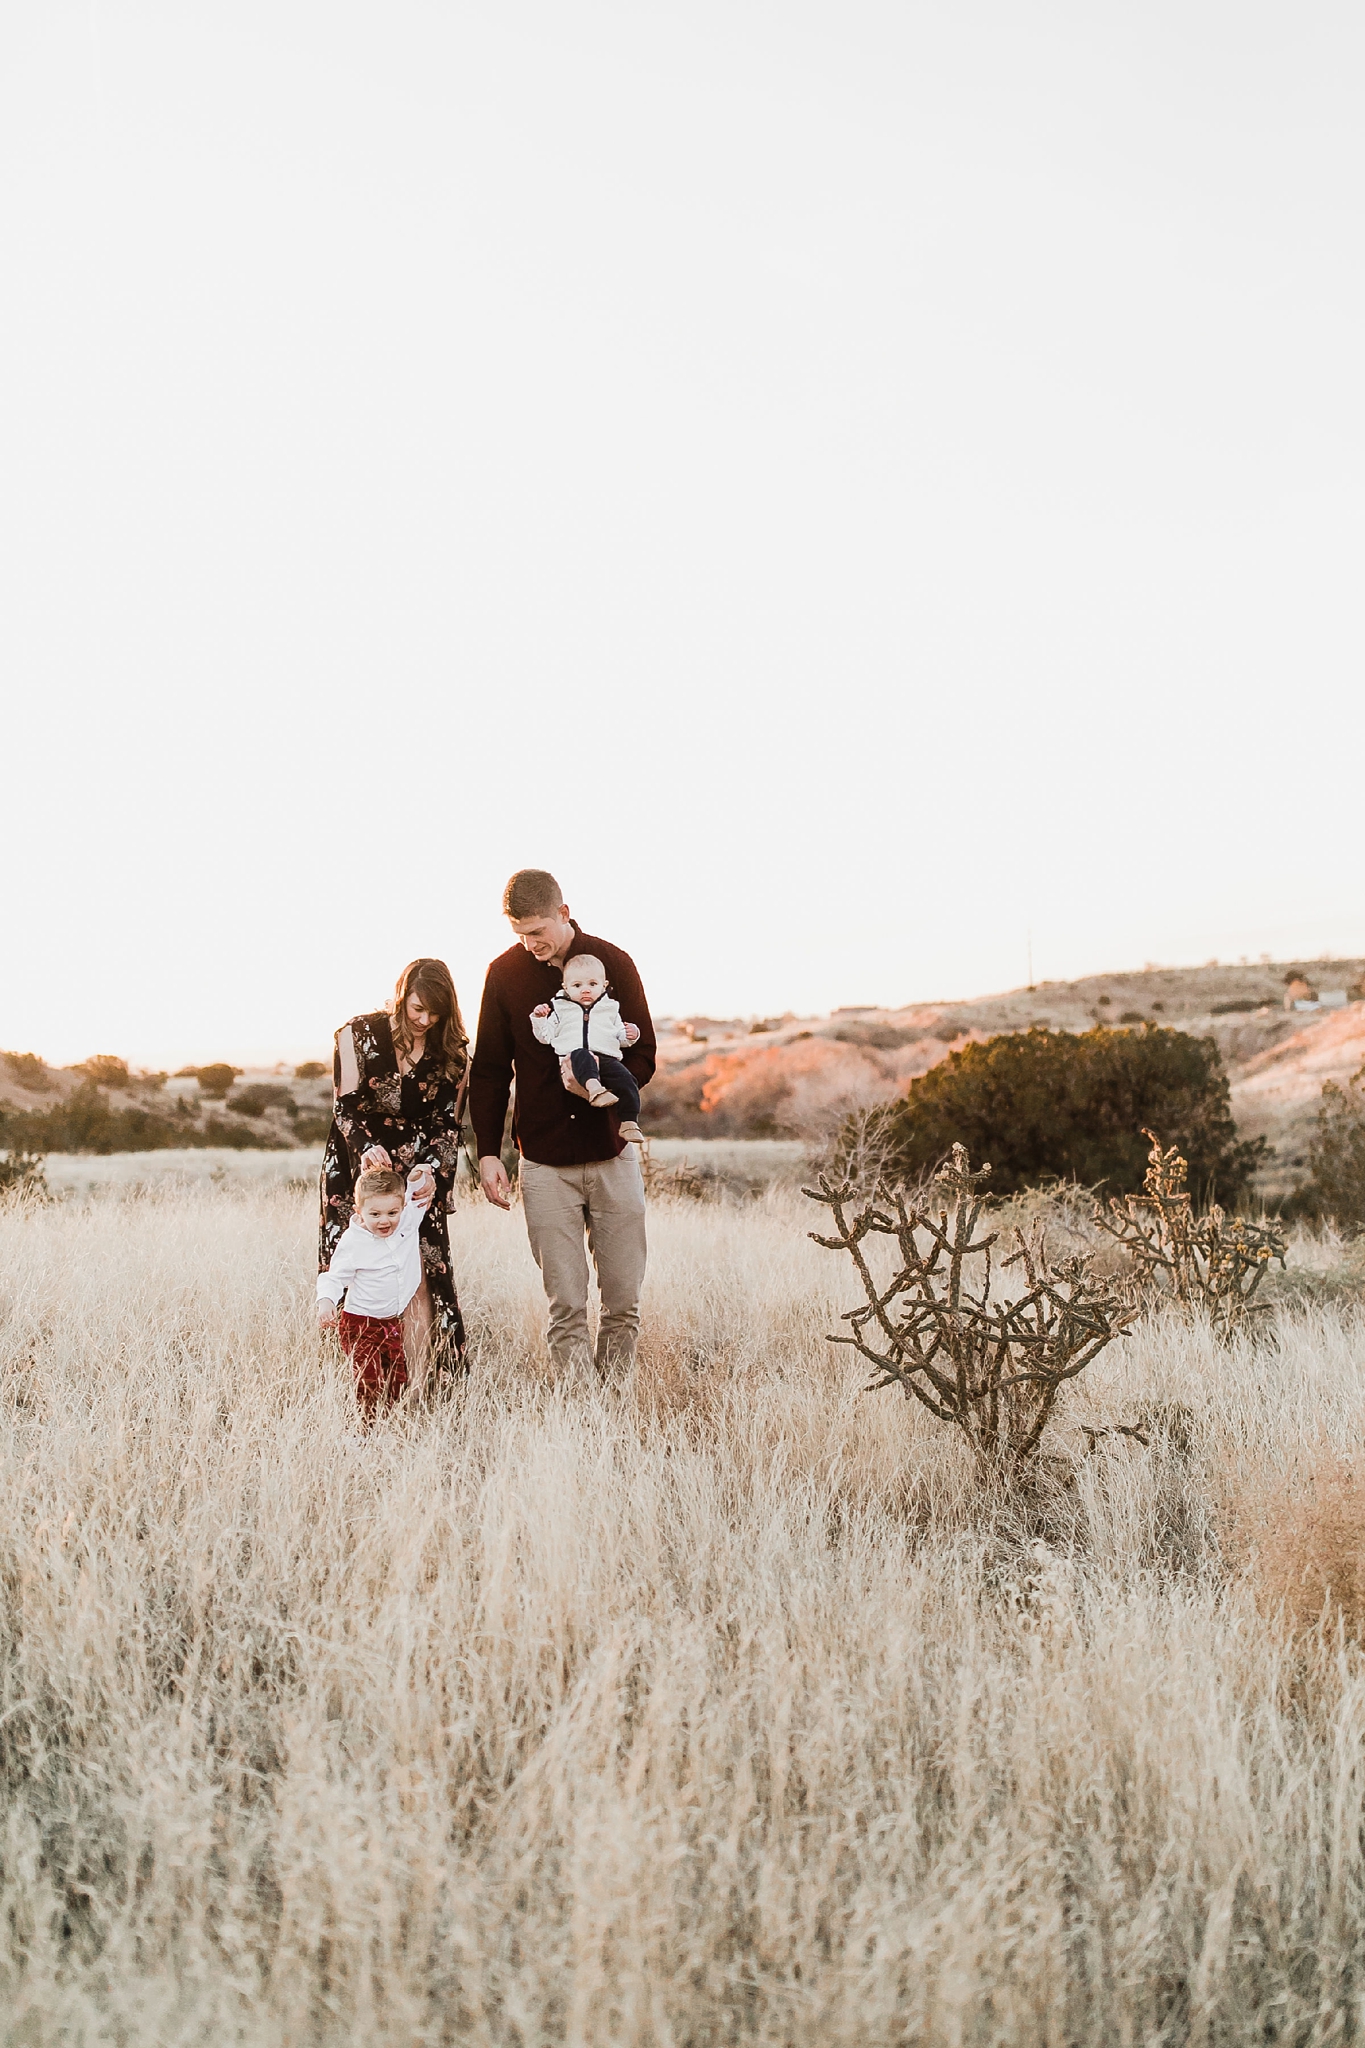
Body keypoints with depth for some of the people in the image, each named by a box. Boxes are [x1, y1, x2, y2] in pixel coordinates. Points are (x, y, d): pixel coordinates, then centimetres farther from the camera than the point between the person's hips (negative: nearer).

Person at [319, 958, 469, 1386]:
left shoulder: (452, 1053, 0)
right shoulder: (359, 1035, -4)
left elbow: (448, 1125, 1)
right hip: (357, 1172, -1)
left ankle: (419, 1387, -6)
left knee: (417, 1278, -9)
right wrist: (366, 1147, -24)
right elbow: (344, 1108, -5)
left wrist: (431, 1171, -16)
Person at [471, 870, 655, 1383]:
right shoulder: (504, 973, 2)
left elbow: (644, 1056, 3)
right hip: (544, 1162, 0)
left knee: (623, 1301, 3)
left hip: (612, 1153, 0)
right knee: (565, 1308, -2)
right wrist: (487, 1152, 0)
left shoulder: (613, 963, -1)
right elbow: (489, 1070, 7)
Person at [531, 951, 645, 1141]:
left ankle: (629, 1122, -27)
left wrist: (629, 1036, 3)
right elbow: (545, 1037, 17)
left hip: (606, 1057, 2)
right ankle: (594, 1088, -64)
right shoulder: (560, 1009, 22)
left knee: (626, 1079, -25)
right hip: (573, 1056, -2)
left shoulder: (610, 1010, 25)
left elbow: (620, 1037, 25)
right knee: (583, 1057, -39)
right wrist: (539, 1019, 1)